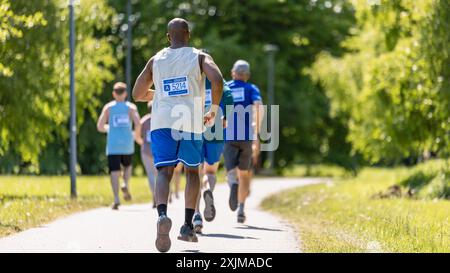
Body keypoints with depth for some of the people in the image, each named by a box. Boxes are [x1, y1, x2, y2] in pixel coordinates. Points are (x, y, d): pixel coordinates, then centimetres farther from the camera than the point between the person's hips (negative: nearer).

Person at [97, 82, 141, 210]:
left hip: (112, 145, 0)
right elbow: (138, 124, -11)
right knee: (127, 166, 25)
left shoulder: (108, 107, 4)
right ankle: (126, 185, -3)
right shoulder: (131, 107, 3)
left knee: (114, 171, -2)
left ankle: (116, 199, -17)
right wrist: (137, 135, 10)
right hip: (127, 144, 1)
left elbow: (100, 127, 0)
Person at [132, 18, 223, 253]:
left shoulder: (156, 60, 14)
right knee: (192, 171, 19)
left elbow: (137, 94, 19)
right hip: (190, 122, -1)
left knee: (164, 172, -6)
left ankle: (162, 215, -36)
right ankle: (188, 226, 12)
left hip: (162, 121, 1)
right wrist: (214, 110, 0)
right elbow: (217, 80, -13)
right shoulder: (199, 57, 7)